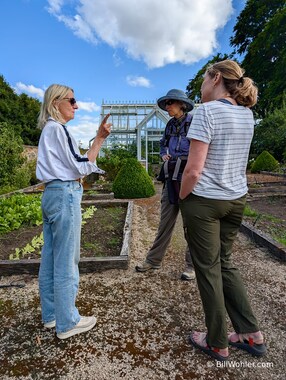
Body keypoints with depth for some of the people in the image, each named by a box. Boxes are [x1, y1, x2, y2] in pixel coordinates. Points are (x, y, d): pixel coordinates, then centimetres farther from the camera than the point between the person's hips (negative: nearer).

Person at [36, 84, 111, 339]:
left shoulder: (48, 129, 18)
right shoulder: (57, 128, -11)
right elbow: (82, 167, -14)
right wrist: (100, 138, -13)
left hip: (51, 194, 10)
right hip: (66, 195, -10)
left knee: (50, 258, 14)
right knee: (66, 262, 0)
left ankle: (51, 315, 29)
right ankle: (68, 323, 15)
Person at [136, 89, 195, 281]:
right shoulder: (170, 125, 14)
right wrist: (164, 154, 8)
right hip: (171, 178, 7)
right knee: (165, 221, 12)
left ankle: (193, 264, 19)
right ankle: (154, 260, 24)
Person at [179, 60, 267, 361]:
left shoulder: (207, 111, -13)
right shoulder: (247, 114, 9)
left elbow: (194, 170, -19)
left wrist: (181, 199, -5)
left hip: (204, 201, -7)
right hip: (237, 200, 7)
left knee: (209, 269, 7)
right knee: (224, 263, 20)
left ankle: (217, 344, 25)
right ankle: (251, 334, 28)